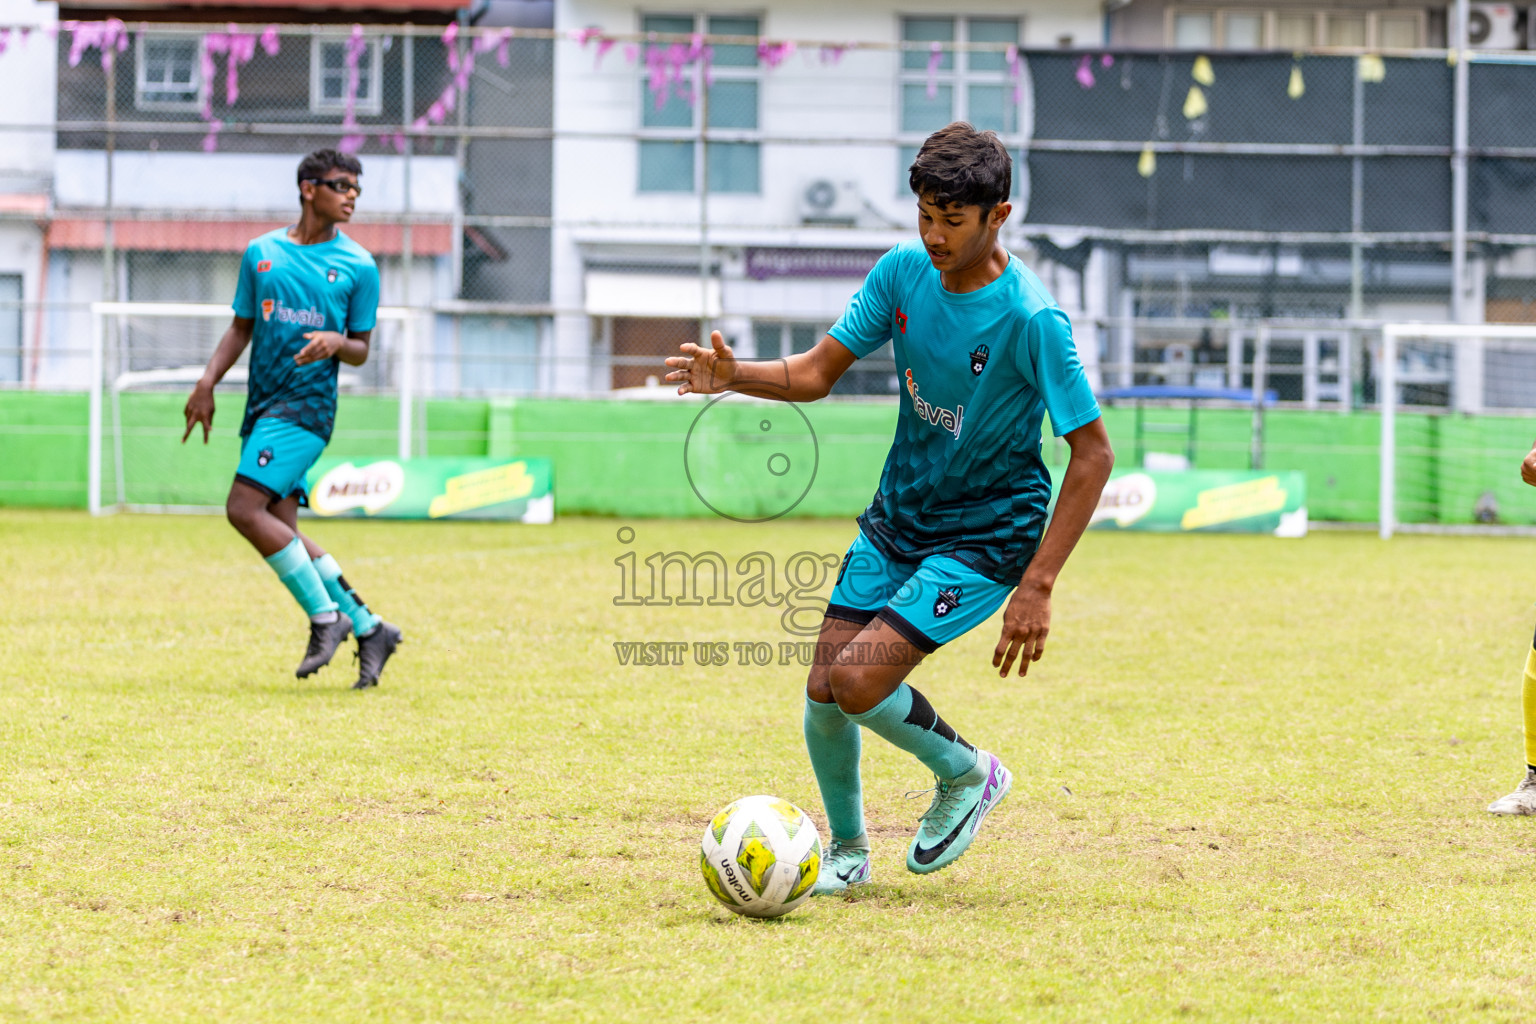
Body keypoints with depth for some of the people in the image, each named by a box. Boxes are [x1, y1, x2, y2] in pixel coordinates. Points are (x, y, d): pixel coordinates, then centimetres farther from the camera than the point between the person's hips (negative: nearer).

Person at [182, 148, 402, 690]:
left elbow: (361, 350, 6)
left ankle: (326, 617, -10)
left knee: (245, 508, -19)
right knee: (280, 531, 2)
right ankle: (369, 629, 11)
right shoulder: (261, 252, 11)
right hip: (263, 403, 6)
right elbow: (241, 327, 18)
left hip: (307, 401, -5)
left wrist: (337, 342, -16)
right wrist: (207, 383, 6)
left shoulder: (358, 265, 2)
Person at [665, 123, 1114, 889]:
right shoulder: (902, 273, -6)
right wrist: (734, 376, -21)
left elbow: (1092, 453, -19)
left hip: (987, 536, -6)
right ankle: (847, 851, 25)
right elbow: (818, 372, 1)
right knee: (824, 692, 0)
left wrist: (1037, 587, -24)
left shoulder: (1031, 321, -22)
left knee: (858, 681, -20)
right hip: (898, 515, 6)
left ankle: (967, 775, 10)